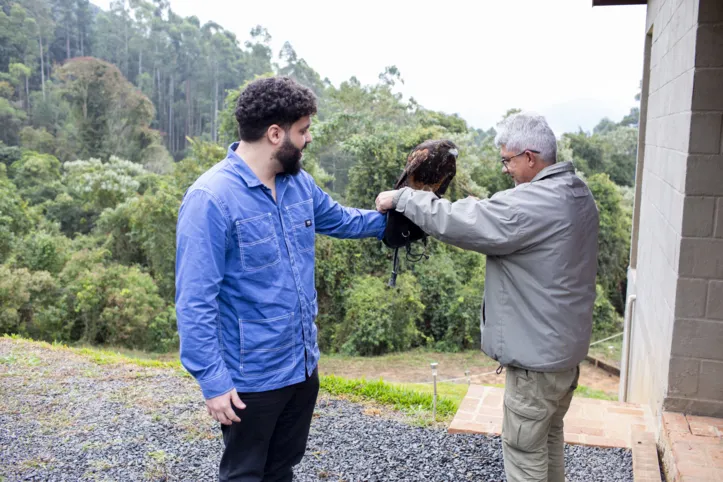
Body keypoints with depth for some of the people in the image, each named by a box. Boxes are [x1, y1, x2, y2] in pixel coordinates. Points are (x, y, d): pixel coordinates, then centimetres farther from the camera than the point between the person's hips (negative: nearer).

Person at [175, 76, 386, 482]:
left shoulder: (299, 183, 1)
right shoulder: (211, 199, -22)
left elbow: (340, 220, 21)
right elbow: (195, 301, -21)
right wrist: (212, 380, -21)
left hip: (303, 366, 7)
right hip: (250, 378, -7)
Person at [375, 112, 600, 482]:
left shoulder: (530, 204, -26)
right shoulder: (578, 194, 5)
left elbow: (455, 221, -24)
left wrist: (401, 198, -11)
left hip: (538, 353, -10)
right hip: (566, 344, 10)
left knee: (523, 449, 6)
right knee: (549, 438, 25)